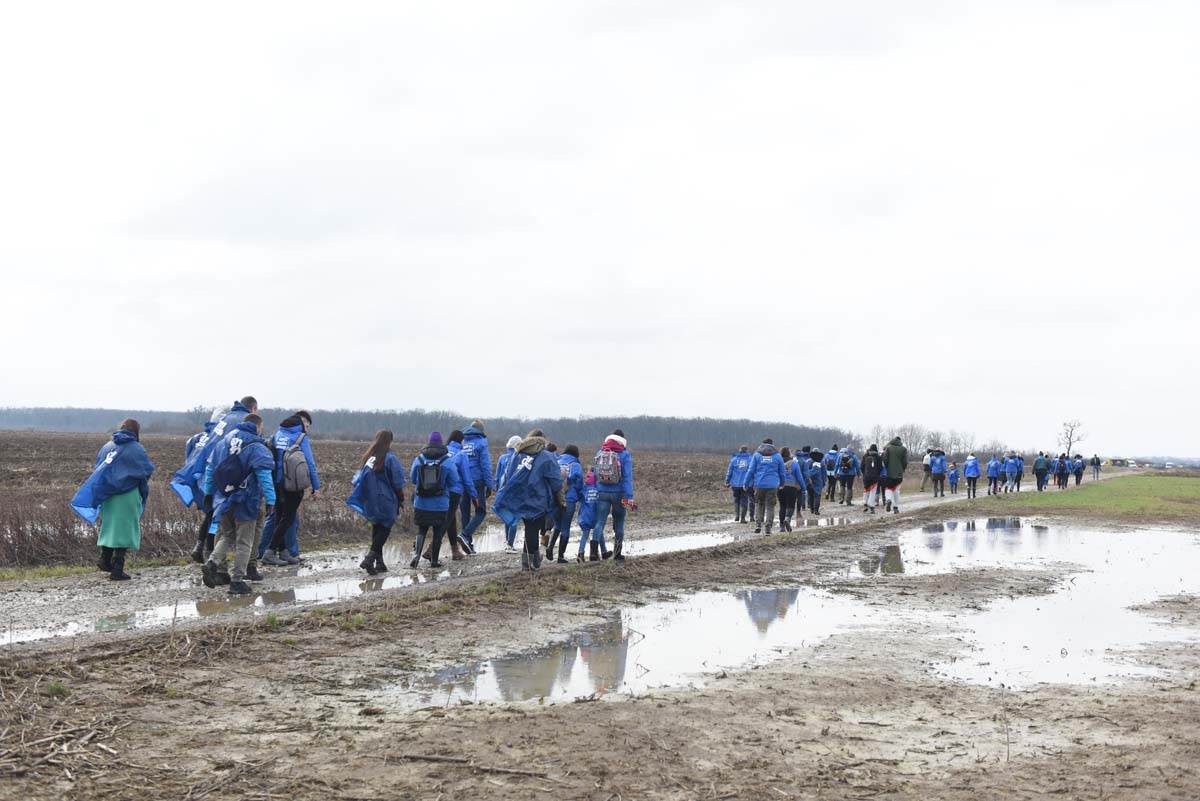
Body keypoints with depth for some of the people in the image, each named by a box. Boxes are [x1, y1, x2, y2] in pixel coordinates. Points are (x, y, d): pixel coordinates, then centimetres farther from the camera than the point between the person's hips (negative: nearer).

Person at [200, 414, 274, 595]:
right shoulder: (257, 448, -9)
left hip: (223, 500, 5)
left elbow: (210, 468, 15)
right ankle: (237, 580, 2)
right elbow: (264, 475, -17)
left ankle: (212, 564, -3)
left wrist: (208, 492, 22)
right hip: (246, 502, -5)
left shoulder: (223, 442, 10)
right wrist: (270, 499, -17)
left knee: (226, 536, 19)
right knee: (244, 542, 3)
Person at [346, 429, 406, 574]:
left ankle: (379, 562, 16)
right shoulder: (390, 459, -12)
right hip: (386, 501, -6)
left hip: (370, 502, 6)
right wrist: (401, 500, 1)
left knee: (376, 529, 15)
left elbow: (357, 480, 7)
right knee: (385, 529, 1)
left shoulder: (367, 458, 6)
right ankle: (369, 559, -13)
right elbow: (398, 483, -10)